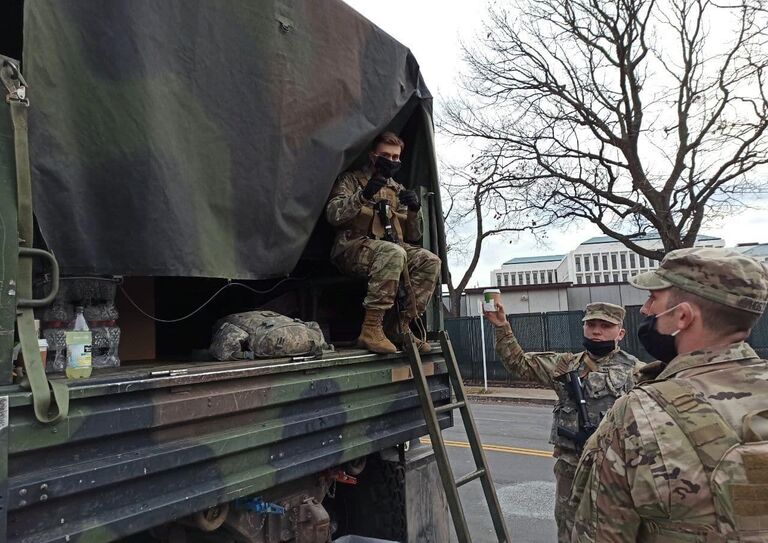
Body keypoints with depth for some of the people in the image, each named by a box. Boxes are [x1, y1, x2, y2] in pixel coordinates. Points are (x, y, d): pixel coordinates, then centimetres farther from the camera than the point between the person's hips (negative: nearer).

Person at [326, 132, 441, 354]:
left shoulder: (399, 190, 23)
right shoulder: (351, 180, 9)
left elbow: (413, 236, 16)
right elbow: (332, 215, -9)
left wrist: (414, 210, -4)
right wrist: (364, 195, -22)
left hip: (389, 249, 5)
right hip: (352, 248, -5)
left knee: (430, 261, -19)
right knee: (393, 253, -36)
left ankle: (402, 327, -17)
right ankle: (371, 328, -33)